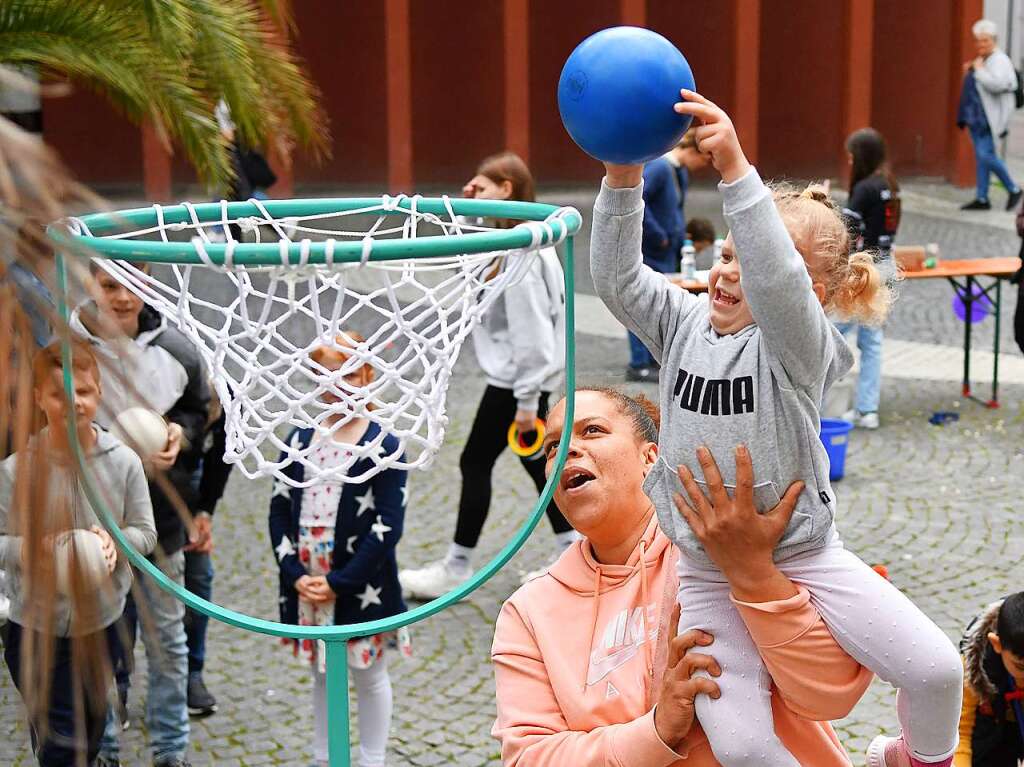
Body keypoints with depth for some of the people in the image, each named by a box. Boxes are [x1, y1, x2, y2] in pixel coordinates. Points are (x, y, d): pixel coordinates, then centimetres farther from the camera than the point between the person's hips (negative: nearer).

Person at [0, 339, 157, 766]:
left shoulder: (123, 462, -7)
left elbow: (146, 534, 1)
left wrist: (113, 540, -20)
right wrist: (38, 549, -27)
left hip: (101, 623, 3)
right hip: (35, 629, -3)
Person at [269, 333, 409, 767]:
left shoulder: (383, 447, -11)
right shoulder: (300, 441, 2)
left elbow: (388, 527, -15)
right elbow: (280, 511, 3)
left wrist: (339, 582, -16)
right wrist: (296, 575, -8)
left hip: (360, 589, -4)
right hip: (307, 583, 4)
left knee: (368, 675, 11)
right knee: (321, 674, 18)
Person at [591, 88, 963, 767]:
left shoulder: (799, 345, -14)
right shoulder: (686, 324, 1)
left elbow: (778, 282, -36)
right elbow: (618, 278, -12)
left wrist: (735, 168, -44)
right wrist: (623, 175, -24)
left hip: (803, 553, -2)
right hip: (710, 575, 3)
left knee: (937, 668, -13)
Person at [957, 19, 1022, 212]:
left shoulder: (1000, 61, -11)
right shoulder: (980, 60, 16)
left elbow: (997, 85, -28)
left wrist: (979, 70, -18)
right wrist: (969, 72, 11)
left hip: (989, 117, -9)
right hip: (976, 116, 9)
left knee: (986, 155, -12)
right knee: (981, 157, 9)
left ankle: (1013, 190, 4)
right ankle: (982, 199, 12)